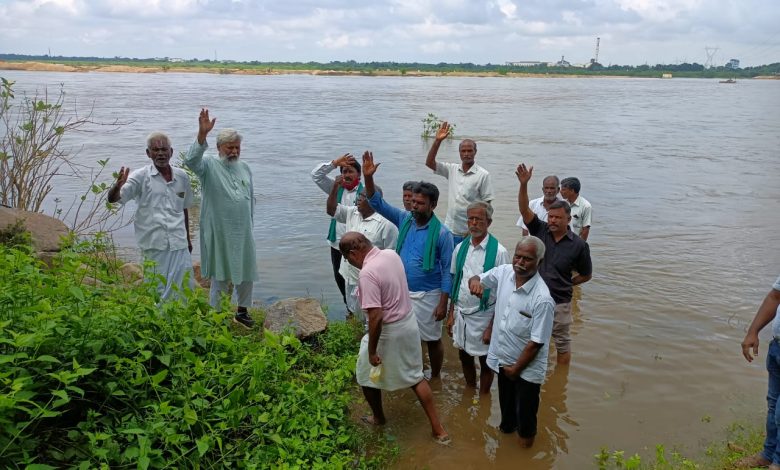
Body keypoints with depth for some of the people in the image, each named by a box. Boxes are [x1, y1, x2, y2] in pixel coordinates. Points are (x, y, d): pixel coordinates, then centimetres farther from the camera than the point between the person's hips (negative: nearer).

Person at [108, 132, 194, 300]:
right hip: (155, 244, -3)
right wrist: (118, 185, -34)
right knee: (159, 291, 3)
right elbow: (112, 199, -12)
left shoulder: (182, 177, 7)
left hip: (180, 243, 4)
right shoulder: (141, 176, -4)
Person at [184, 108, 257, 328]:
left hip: (243, 232, 5)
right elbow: (191, 160, -30)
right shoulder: (209, 166, -7)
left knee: (246, 273, 14)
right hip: (219, 233, -5)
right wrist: (202, 134, -41)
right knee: (220, 276, 3)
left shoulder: (244, 167, 9)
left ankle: (242, 311, 32)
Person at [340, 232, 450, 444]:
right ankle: (438, 428, 22)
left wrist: (372, 351, -19)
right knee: (415, 376, 19)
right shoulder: (392, 254, -3)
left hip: (388, 331, -7)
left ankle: (378, 418, 41)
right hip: (409, 323, 8)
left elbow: (376, 317, -29)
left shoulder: (367, 273, -28)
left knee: (367, 376, 20)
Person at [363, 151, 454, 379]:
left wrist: (443, 303, -15)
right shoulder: (404, 219, -3)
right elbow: (378, 203, -5)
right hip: (402, 292, 5)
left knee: (432, 340, 12)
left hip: (427, 296, -5)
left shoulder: (442, 233, -16)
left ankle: (435, 378, 32)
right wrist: (368, 177, -21)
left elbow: (447, 270, -13)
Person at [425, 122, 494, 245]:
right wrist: (437, 141, -9)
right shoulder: (452, 170, 7)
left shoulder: (483, 175, -6)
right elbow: (429, 163, 1)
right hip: (450, 230, 4)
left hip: (470, 232, -4)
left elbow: (486, 205, -6)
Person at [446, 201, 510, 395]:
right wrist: (451, 314, 8)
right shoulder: (460, 248, 0)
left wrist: (492, 326, -13)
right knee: (464, 357, 21)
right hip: (460, 312, 5)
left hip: (483, 316, -5)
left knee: (485, 361, 12)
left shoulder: (499, 252, -16)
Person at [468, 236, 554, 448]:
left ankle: (525, 446, 39)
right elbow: (477, 279, 6)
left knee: (525, 416, 13)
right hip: (502, 358, 6)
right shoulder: (504, 272, -12)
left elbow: (536, 342, -23)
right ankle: (506, 427, 56)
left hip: (527, 368, -5)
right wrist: (475, 281, -19)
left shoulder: (542, 299, -29)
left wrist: (515, 369, -13)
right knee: (506, 405, 29)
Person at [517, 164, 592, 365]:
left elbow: (586, 275, 2)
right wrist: (523, 184, -32)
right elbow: (524, 209, -19)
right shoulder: (541, 231, -6)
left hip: (559, 303, -2)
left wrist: (565, 284, 0)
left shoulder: (579, 245, -11)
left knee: (562, 343, 15)